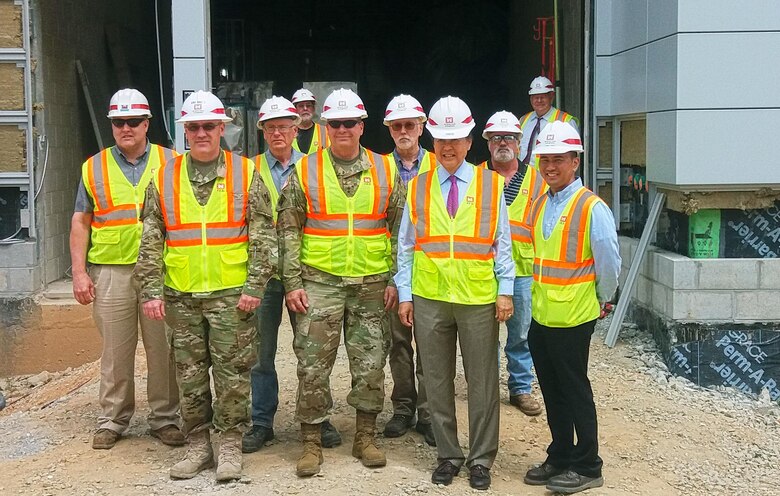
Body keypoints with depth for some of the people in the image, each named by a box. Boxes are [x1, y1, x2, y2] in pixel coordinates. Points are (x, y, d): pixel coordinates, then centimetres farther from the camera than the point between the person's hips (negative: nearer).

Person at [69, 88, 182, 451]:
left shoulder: (171, 163, 7)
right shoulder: (94, 167, 9)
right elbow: (80, 222, 9)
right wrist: (79, 272, 1)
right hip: (111, 272, 1)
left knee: (163, 349, 4)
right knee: (115, 352, 7)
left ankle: (165, 418, 17)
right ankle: (112, 420, 19)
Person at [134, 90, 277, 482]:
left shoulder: (245, 174, 2)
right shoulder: (163, 179, 7)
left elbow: (263, 236, -1)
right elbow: (151, 242, 7)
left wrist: (254, 287, -8)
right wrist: (151, 291, 0)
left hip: (231, 294, -2)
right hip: (181, 296, 2)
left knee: (232, 372, 2)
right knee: (190, 374, 10)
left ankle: (229, 444, 16)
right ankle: (198, 445, 23)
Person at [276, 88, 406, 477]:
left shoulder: (386, 170, 6)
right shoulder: (305, 171, 2)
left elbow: (400, 230, 8)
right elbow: (288, 231, 2)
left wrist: (395, 280, 1)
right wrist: (292, 283, -4)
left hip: (372, 284, 1)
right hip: (319, 283, -1)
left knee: (370, 365, 8)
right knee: (312, 366, 0)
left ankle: (365, 437, 24)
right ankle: (311, 442, 14)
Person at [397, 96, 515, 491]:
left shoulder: (490, 184, 4)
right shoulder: (417, 188, 7)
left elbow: (502, 243, 3)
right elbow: (406, 245, 7)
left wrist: (505, 291, -3)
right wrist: (404, 294, 2)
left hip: (479, 298, -1)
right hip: (428, 298, 2)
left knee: (482, 382, 6)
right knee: (437, 381, 9)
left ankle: (481, 459, 19)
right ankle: (448, 455, 23)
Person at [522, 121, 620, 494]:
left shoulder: (592, 208, -14)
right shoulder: (539, 205, 8)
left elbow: (609, 262, -9)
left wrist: (601, 299, 2)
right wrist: (539, 295, 14)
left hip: (572, 317, -7)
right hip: (540, 315, 7)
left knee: (575, 392, 3)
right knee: (551, 391, 15)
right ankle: (560, 458, 29)